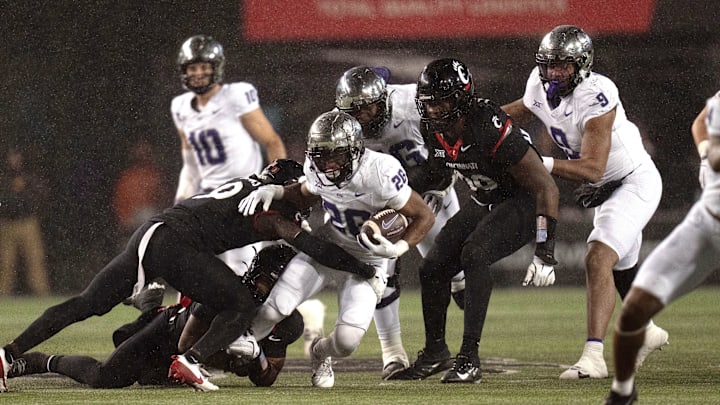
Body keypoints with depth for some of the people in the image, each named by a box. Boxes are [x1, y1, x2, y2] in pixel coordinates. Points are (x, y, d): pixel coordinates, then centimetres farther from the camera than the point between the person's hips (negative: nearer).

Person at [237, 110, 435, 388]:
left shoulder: (380, 173, -32)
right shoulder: (317, 169, -15)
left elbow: (424, 216, -21)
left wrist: (398, 249, -36)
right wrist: (274, 191, -9)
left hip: (367, 259, -3)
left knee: (347, 341, -15)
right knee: (273, 310, -13)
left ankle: (321, 353, 23)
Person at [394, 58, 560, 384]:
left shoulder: (491, 130, -33)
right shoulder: (433, 130, -10)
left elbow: (545, 186, -28)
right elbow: (441, 176, 13)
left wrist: (545, 252, -30)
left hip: (522, 202, -8)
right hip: (484, 203, 8)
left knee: (473, 255, -29)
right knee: (433, 267, 0)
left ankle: (469, 359, -26)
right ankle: (435, 352, 22)